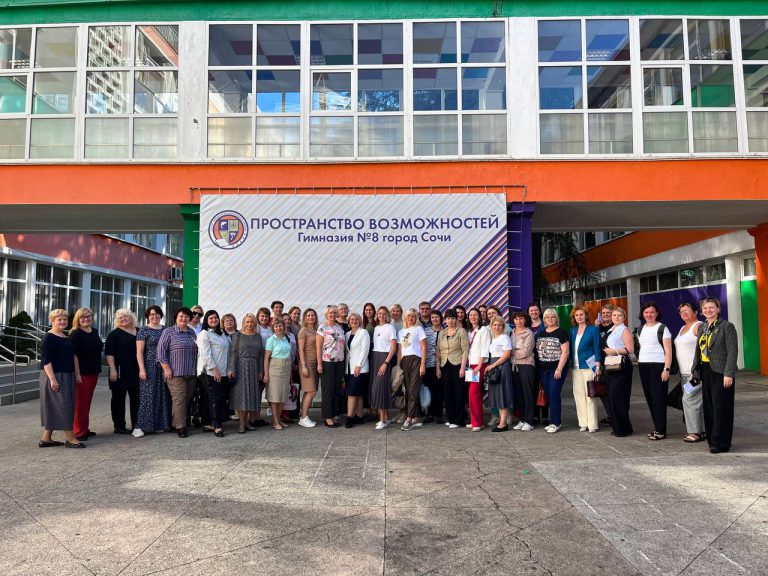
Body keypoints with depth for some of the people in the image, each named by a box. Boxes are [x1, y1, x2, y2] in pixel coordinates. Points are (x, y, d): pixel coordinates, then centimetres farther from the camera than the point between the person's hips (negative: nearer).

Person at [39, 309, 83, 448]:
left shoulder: (66, 337, 15)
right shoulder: (49, 338, -11)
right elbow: (45, 360, -18)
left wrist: (76, 375, 21)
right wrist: (52, 379, -24)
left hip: (66, 377, 9)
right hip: (55, 376, -9)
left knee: (54, 409, 12)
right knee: (63, 406, -6)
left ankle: (46, 439, 20)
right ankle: (70, 438, -1)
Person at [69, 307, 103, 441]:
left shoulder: (94, 331, 11)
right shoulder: (75, 334, -10)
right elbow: (74, 355, -15)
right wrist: (77, 374, -20)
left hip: (93, 372, 7)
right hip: (82, 373, -7)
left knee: (88, 401, 13)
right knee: (80, 402, -2)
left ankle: (85, 428, 22)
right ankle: (79, 431, 6)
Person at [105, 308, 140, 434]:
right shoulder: (115, 334, -2)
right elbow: (109, 353, -8)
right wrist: (113, 369, -17)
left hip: (136, 371, 5)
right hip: (120, 372, -5)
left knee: (136, 398, 9)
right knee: (119, 398, 2)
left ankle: (136, 424, 18)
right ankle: (119, 426, 8)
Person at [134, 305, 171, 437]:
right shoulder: (143, 331, -2)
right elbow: (139, 352, -7)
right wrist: (142, 369, -15)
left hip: (163, 368, 5)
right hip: (150, 368, -5)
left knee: (162, 396, 7)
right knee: (147, 396, -7)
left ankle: (158, 424, 16)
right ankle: (139, 426, -3)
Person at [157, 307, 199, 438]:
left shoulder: (192, 333, 15)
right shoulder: (168, 332, -1)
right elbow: (161, 350, -6)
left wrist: (196, 369, 16)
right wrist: (166, 368, -11)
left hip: (191, 373, 6)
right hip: (176, 373, -6)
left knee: (187, 399, 7)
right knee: (179, 398, -7)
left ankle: (176, 422, 19)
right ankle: (181, 427, -2)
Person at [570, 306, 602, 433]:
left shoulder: (593, 329, -1)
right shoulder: (573, 330, 13)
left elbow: (597, 349, -3)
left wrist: (598, 366, -10)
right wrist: (571, 364, 9)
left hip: (588, 366, -5)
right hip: (576, 367, 5)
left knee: (589, 395, -4)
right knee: (578, 394, 5)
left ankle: (592, 424, 2)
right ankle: (583, 423, 12)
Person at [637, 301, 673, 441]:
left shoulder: (662, 328, -4)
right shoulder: (641, 329, 14)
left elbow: (668, 351, -7)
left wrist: (666, 369, -14)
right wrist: (639, 360, 9)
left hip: (658, 365, -6)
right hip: (643, 365, 6)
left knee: (658, 397, -5)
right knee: (649, 397, 7)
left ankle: (661, 430, 2)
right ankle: (657, 427, 17)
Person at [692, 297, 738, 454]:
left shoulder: (727, 326, -7)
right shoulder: (702, 328, 14)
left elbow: (732, 351, -12)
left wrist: (728, 374, -19)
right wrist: (694, 370, 14)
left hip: (720, 372, -7)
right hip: (705, 372, 7)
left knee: (721, 407, -3)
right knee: (709, 407, 10)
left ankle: (720, 443, 3)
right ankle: (712, 440, 18)